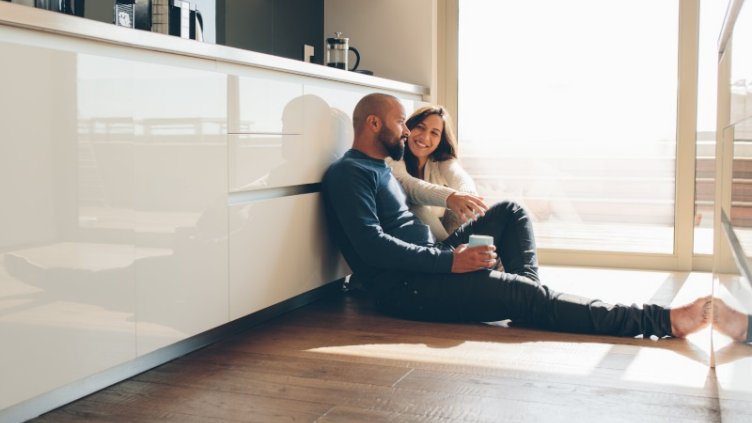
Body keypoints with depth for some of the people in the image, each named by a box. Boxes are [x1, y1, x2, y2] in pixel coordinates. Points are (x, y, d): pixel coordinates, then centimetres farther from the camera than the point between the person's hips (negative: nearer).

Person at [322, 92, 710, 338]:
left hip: (430, 264, 10)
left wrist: (449, 253, 8)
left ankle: (528, 290, -9)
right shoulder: (349, 173, -12)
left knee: (510, 212, 12)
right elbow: (372, 245, -24)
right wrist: (450, 260, -26)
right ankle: (662, 321, -23)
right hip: (404, 288, -10)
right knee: (526, 296, -22)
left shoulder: (378, 168, 20)